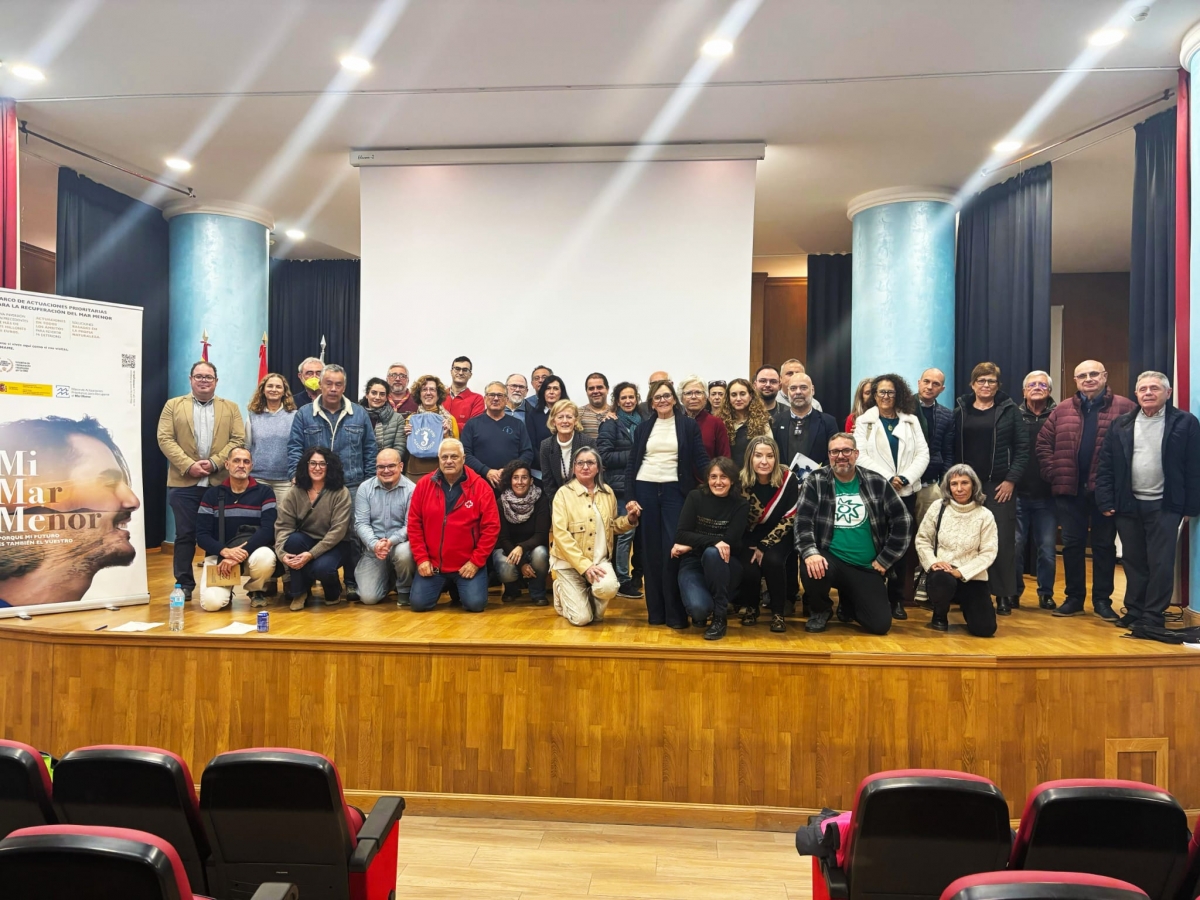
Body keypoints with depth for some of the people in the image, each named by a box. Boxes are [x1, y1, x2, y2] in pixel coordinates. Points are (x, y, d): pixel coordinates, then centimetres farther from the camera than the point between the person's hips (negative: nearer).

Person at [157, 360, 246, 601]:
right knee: (185, 535, 4)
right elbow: (165, 439, -1)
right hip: (184, 483, 0)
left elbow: (238, 440, 2)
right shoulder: (173, 406, 9)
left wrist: (215, 463, -11)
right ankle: (184, 585, 14)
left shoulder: (230, 408, 11)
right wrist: (188, 465, -13)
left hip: (221, 483, 0)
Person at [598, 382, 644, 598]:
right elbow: (605, 455, -11)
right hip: (622, 485, -6)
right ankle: (622, 581, 5)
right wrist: (632, 456, -15)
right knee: (627, 531, -6)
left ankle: (638, 575, 23)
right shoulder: (610, 424, -3)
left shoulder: (641, 422, 13)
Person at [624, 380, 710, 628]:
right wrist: (630, 497, 0)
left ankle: (675, 613, 1)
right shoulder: (642, 428, 10)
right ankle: (656, 611, 13)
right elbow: (631, 464, 9)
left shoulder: (689, 426, 4)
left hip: (675, 491, -2)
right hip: (645, 490, 2)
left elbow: (701, 460, 0)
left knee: (673, 549, -8)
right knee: (651, 551, 5)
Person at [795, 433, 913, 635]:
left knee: (880, 624, -11)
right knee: (811, 570, -36)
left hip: (867, 568, 2)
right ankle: (820, 611, 1)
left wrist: (884, 561, 0)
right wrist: (810, 552, -28)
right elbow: (802, 520, -10)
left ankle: (849, 601, 27)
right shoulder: (815, 482, -3)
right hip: (830, 559, -2)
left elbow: (902, 521, 4)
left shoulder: (877, 482, 1)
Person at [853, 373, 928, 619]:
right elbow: (861, 457, -5)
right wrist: (887, 478, -14)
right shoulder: (864, 421, 5)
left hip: (906, 491, 2)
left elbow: (923, 454, 3)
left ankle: (897, 599, 10)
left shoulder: (911, 421, 12)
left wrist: (905, 478, -11)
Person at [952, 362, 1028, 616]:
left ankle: (1004, 595, 5)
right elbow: (951, 448, 6)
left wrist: (1011, 479, -8)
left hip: (999, 485, -1)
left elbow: (1022, 448, 0)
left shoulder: (1010, 410, 4)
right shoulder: (960, 411, 9)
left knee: (1002, 540, -3)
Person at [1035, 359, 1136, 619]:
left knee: (1104, 545, 7)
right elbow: (1043, 444, 8)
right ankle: (1074, 597, 19)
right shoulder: (1063, 409, 8)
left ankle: (1102, 599, 17)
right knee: (1072, 544, 8)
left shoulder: (1125, 408, -1)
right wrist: (1053, 473, -1)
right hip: (1069, 490, 3)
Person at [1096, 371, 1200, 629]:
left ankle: (1153, 616, 9)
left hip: (1164, 505, -3)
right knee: (1133, 562, 11)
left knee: (1161, 563, 0)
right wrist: (1106, 501, -1)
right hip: (1128, 504, 3)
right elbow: (1105, 465, 5)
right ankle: (1134, 611, 21)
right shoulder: (1121, 424, 7)